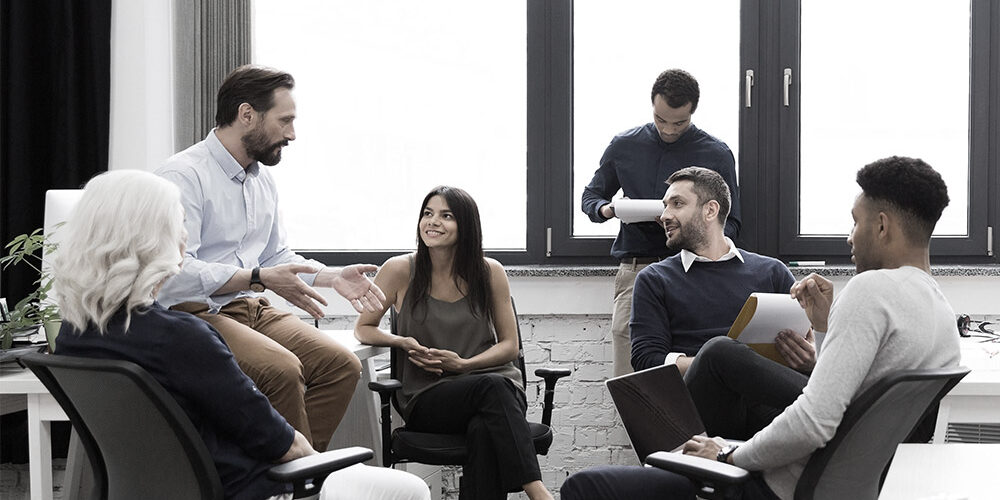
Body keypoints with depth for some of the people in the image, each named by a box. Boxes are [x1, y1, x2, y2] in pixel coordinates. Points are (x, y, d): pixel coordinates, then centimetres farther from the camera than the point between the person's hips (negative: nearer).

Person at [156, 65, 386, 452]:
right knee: (281, 369, -32)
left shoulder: (262, 180, 15)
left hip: (251, 309, 8)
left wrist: (335, 277, 8)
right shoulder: (183, 175, -13)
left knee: (342, 364, -12)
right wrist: (259, 278, -29)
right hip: (194, 315, -8)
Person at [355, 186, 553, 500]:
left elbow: (509, 345, 10)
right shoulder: (400, 271, 3)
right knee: (492, 387, -35)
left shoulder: (489, 272, 6)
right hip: (428, 397, -1)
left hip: (497, 385, 1)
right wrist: (404, 343, -7)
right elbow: (363, 329, 14)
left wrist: (462, 364, -9)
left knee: (484, 428, -38)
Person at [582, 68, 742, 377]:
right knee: (628, 383, -9)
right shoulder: (624, 146, 13)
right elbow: (591, 195, 23)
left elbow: (730, 224, 10)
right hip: (634, 268, 2)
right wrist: (605, 209, -1)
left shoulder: (716, 154, 8)